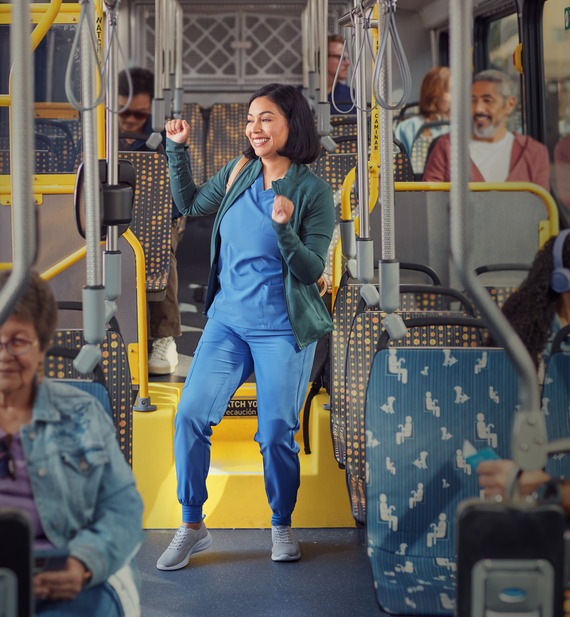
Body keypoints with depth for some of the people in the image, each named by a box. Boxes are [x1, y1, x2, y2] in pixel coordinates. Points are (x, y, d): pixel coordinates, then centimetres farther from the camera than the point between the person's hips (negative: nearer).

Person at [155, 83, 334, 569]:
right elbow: (190, 204, 22)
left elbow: (312, 270, -13)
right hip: (228, 319, 4)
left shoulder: (313, 190, -9)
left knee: (276, 433, -2)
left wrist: (283, 228, -29)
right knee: (190, 414, -7)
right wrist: (177, 149, 13)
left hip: (283, 329, -4)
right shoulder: (239, 172, 5)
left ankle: (282, 526, 23)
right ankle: (192, 526, 8)